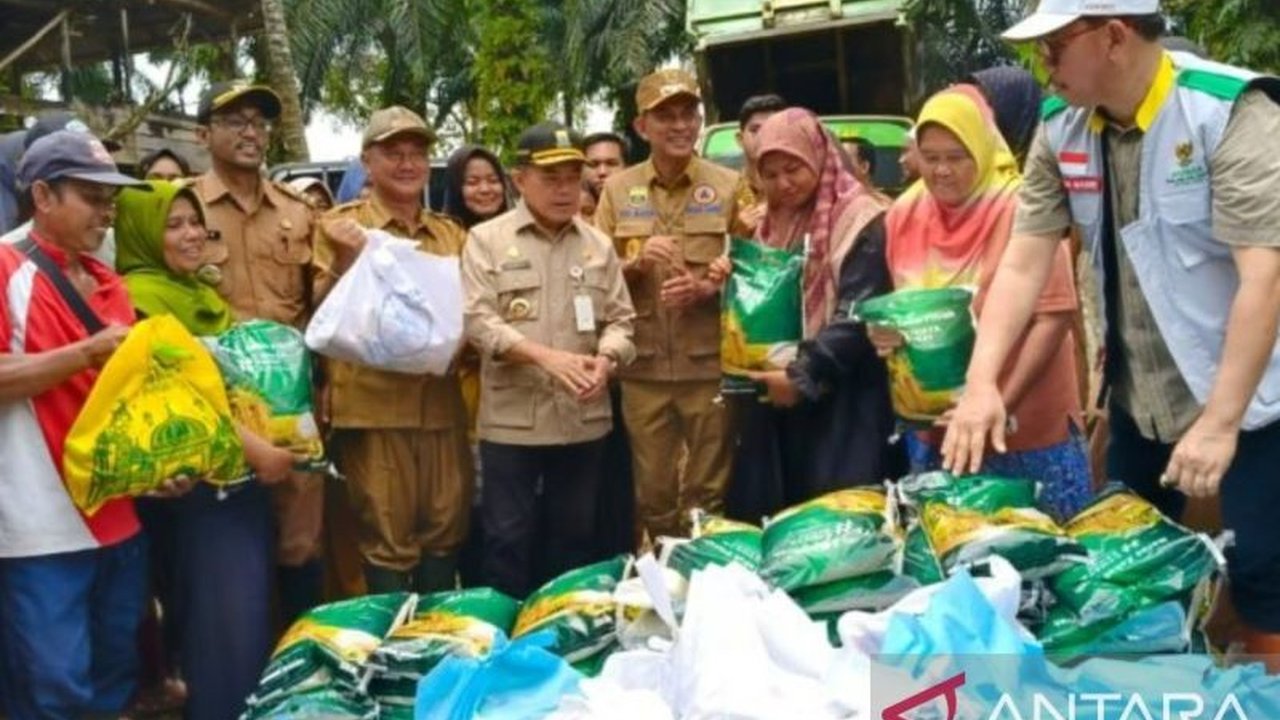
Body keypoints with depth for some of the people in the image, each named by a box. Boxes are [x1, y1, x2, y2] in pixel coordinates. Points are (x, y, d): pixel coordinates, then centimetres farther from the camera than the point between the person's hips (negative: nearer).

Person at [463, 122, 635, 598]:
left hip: (583, 418, 4)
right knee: (508, 536, 4)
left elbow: (620, 319, 9)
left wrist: (605, 359, -13)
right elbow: (477, 319, -10)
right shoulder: (487, 240, -1)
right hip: (512, 419, -3)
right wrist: (546, 356, -21)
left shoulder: (598, 245, 10)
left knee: (573, 536, 14)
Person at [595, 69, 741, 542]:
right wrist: (637, 262, -11)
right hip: (643, 367, 2)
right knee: (652, 493, 11)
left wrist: (708, 288, -15)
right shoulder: (617, 191, 8)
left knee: (710, 492, 6)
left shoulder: (729, 187, 3)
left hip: (709, 364, -2)